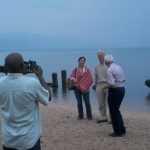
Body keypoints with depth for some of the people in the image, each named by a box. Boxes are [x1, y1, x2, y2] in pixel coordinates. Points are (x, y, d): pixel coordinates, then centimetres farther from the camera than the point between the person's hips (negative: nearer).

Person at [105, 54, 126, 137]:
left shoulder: (109, 70, -17)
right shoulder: (119, 67, 9)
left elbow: (111, 83, -21)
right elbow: (123, 79, 13)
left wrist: (107, 85, -2)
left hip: (114, 91, -8)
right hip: (122, 89, 8)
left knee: (113, 112, 5)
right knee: (116, 110, 21)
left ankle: (117, 132, 12)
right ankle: (122, 130, 27)